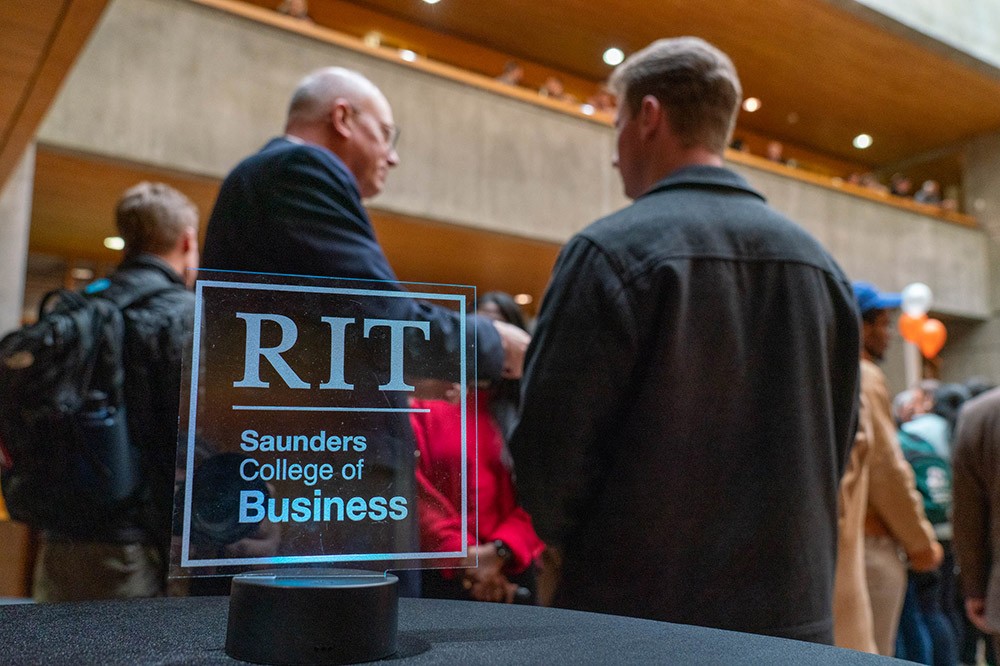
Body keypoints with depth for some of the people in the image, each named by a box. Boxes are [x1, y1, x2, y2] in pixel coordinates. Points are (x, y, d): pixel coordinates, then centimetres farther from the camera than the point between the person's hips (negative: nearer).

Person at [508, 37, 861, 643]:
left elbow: (550, 446, -14)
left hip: (643, 613, -5)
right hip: (796, 612, 6)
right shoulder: (821, 264, 4)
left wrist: (589, 552, 4)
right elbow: (835, 443, 9)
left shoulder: (614, 251, -15)